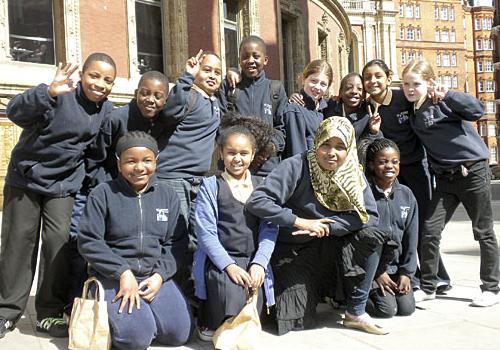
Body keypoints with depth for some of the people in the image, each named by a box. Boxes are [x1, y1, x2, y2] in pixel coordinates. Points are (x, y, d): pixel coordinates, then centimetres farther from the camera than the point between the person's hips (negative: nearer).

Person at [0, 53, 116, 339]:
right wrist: (49, 93, -47)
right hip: (25, 178, -3)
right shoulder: (60, 95, -17)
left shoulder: (107, 111, 1)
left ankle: (51, 313, 7)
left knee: (60, 241, -7)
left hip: (64, 185, 3)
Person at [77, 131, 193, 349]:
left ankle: (141, 311, 17)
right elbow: (88, 242, -8)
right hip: (113, 276, -3)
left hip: (155, 276, 4)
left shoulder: (168, 196, 6)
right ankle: (112, 316, 11)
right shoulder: (103, 194, -5)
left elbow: (175, 243, 6)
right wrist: (123, 272, -15)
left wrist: (160, 275, -10)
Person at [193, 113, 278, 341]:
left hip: (253, 262, 3)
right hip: (220, 261, -3)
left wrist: (258, 263, -12)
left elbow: (269, 229, 3)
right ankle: (208, 320, 6)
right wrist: (229, 265, -17)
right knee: (231, 307, -28)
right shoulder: (210, 186, 2)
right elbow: (206, 232, -6)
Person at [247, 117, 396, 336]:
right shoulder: (297, 166, -20)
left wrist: (327, 227, -23)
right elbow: (257, 201, -28)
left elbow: (370, 215, -13)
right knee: (301, 320, -15)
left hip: (329, 248, 4)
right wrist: (301, 222, -29)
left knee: (370, 237, -21)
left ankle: (356, 312, -7)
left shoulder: (353, 174, -6)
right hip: (292, 252, -4)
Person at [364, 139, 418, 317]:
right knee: (387, 309, -16)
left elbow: (411, 237, 7)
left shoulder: (406, 195, 5)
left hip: (397, 266, 5)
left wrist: (406, 272, 0)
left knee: (407, 308, -4)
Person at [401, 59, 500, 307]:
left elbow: (477, 111, -22)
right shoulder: (412, 112, 7)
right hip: (445, 177, 5)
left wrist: (447, 95, -28)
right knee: (429, 231, -1)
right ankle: (427, 287, 12)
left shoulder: (443, 102, -11)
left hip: (473, 172, -5)